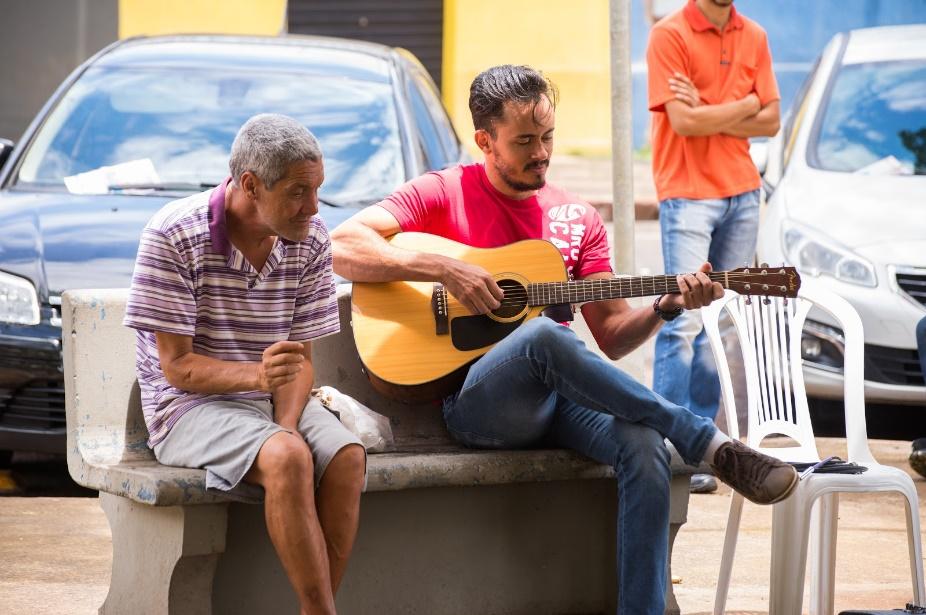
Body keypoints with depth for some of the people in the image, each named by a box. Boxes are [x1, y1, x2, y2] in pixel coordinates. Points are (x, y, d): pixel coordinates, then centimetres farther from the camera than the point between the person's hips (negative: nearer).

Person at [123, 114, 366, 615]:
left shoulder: (310, 240, 0)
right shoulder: (175, 235, -14)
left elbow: (301, 358, 3)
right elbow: (177, 366, -14)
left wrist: (287, 426, -18)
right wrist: (257, 375, -32)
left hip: (272, 402, 5)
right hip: (190, 405, -5)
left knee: (347, 458, -27)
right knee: (288, 460, -34)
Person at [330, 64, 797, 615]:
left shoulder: (577, 217, 17)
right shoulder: (443, 194, 5)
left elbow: (612, 337, 14)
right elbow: (344, 247, -8)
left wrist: (665, 307, -6)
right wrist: (444, 269, -17)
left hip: (561, 397, 4)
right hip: (476, 402, -4)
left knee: (645, 447, -29)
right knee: (544, 336, -37)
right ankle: (712, 445, -31)